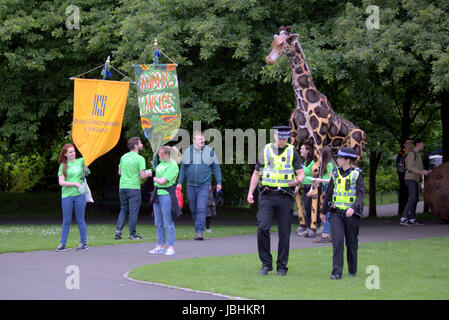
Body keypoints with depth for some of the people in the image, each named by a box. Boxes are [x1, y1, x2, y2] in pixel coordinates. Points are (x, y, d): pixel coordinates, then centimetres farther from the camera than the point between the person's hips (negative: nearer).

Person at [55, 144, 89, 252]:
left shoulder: (80, 161, 8)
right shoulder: (63, 166, 2)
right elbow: (61, 182, -6)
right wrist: (75, 184, -10)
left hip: (79, 195, 1)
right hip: (67, 196, -1)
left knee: (80, 220, 5)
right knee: (66, 221, 3)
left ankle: (84, 243, 11)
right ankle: (63, 244, 9)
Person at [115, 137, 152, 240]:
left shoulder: (124, 157, 8)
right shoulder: (139, 159, -11)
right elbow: (142, 175, -15)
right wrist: (148, 174, 5)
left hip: (122, 187, 6)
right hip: (134, 188, -6)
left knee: (123, 210, 16)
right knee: (133, 211, 2)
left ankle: (118, 231, 7)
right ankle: (132, 234, 6)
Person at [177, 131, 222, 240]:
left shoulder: (209, 151, 0)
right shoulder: (187, 152, 5)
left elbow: (216, 167, 6)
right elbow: (183, 168, 13)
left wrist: (219, 182, 3)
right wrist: (180, 182, 9)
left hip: (204, 185, -3)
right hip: (191, 185, 3)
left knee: (201, 209, -15)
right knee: (193, 209, 9)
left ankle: (199, 232, -18)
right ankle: (199, 229, 23)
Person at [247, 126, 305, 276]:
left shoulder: (292, 152, 4)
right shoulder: (265, 151, 7)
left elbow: (301, 173, 2)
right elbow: (256, 174, 14)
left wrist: (297, 181, -22)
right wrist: (250, 193, 5)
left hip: (285, 197, 0)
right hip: (267, 196, 0)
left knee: (284, 233, 1)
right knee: (262, 228, -15)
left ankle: (282, 266, 11)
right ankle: (266, 264, -4)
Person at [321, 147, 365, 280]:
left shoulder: (356, 174, -3)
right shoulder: (335, 174, 10)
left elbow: (361, 194, -12)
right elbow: (329, 193, 19)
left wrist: (353, 208, -29)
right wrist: (323, 211, 24)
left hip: (352, 214, -2)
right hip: (336, 213, 2)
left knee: (351, 243, 8)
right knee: (337, 241, -11)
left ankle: (352, 270, 24)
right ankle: (336, 272, -14)